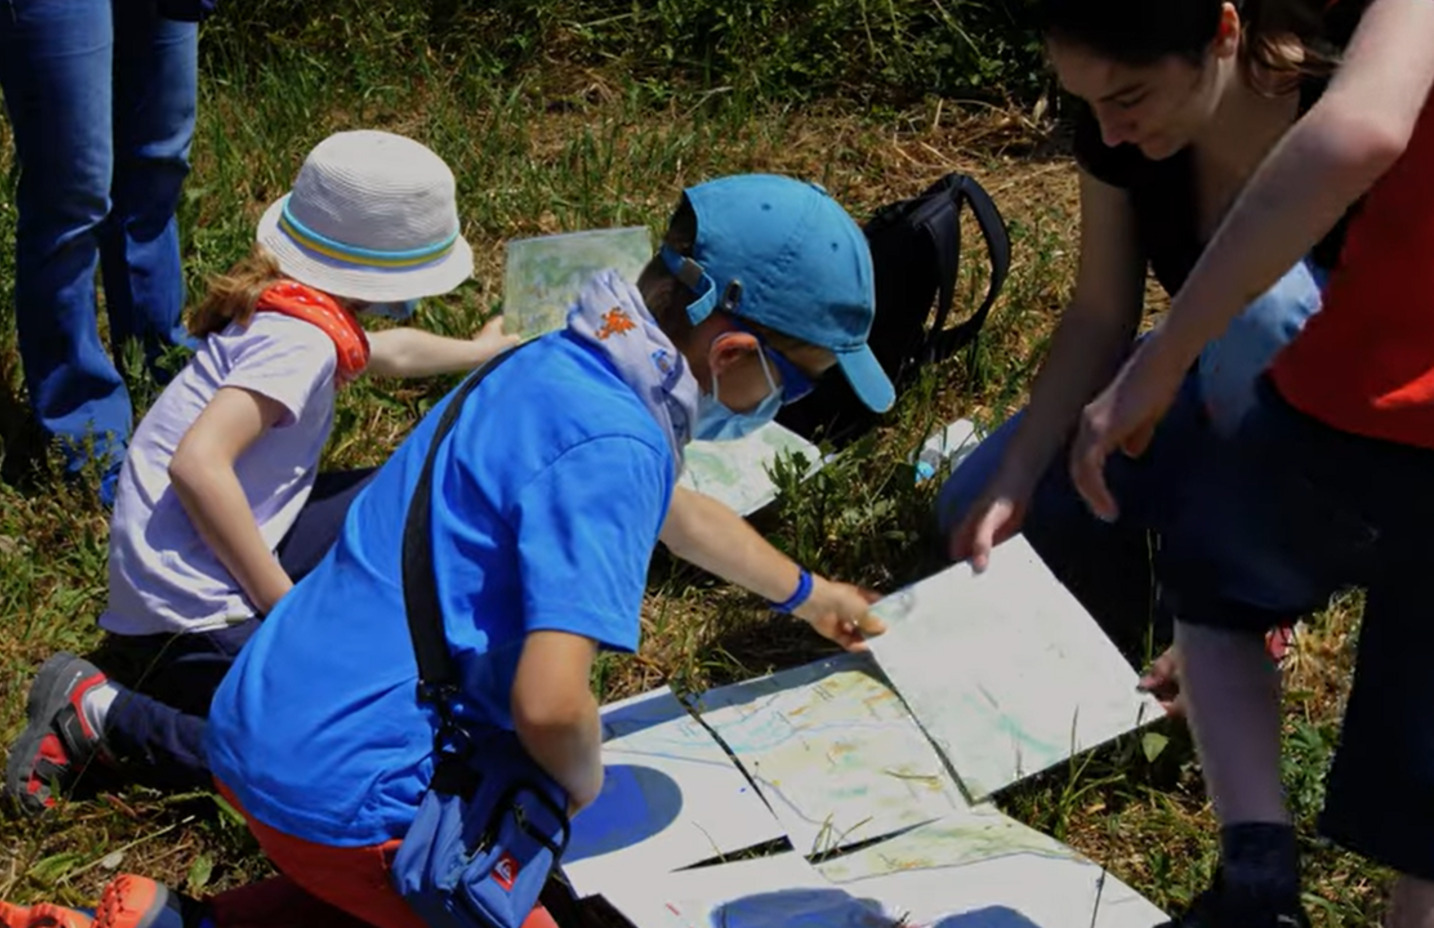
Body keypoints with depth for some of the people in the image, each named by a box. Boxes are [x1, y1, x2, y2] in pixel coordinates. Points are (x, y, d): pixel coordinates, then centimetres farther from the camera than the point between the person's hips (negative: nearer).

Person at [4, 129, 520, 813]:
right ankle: (101, 716, -9)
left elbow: (389, 352, 33)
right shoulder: (300, 339, -20)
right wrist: (287, 603, -23)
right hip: (187, 618, -9)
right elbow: (196, 464, -32)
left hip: (227, 571, 10)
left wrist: (478, 351, 50)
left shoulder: (291, 306, 10)